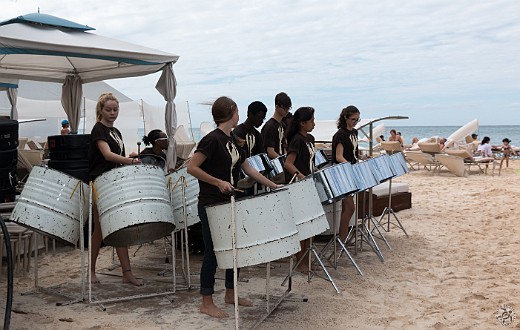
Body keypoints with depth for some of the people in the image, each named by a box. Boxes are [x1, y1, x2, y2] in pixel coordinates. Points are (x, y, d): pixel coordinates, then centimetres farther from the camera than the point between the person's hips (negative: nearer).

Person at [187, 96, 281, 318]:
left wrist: (273, 185, 16)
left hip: (229, 203, 9)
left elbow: (247, 168, 17)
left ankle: (230, 294, 30)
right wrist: (218, 182, -24)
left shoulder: (232, 141, 10)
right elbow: (192, 168, -19)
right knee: (212, 252, -1)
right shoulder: (212, 139, -16)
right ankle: (206, 303, 11)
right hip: (211, 206, -9)